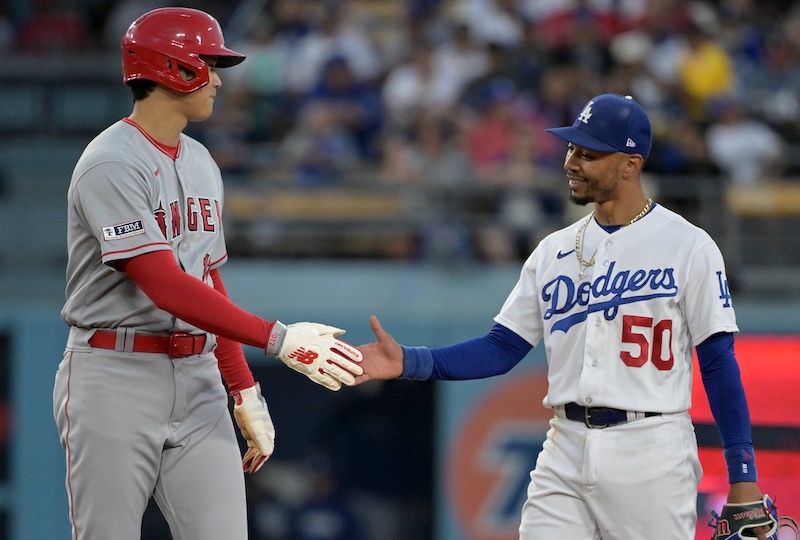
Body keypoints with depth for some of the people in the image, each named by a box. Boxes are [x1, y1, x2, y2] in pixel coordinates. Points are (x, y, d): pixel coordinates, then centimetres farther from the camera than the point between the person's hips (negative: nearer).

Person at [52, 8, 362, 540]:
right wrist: (279, 338, -27)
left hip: (198, 379, 7)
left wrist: (244, 389, 15)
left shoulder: (202, 164, 15)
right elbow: (166, 286, -22)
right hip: (115, 378, -7)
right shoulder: (111, 165, -13)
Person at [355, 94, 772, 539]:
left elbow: (719, 363, -3)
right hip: (565, 453, 5)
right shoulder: (554, 251, 13)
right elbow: (502, 349, 13)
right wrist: (410, 361, -1)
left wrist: (743, 475, -9)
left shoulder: (688, 247, -2)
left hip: (651, 457, -4)